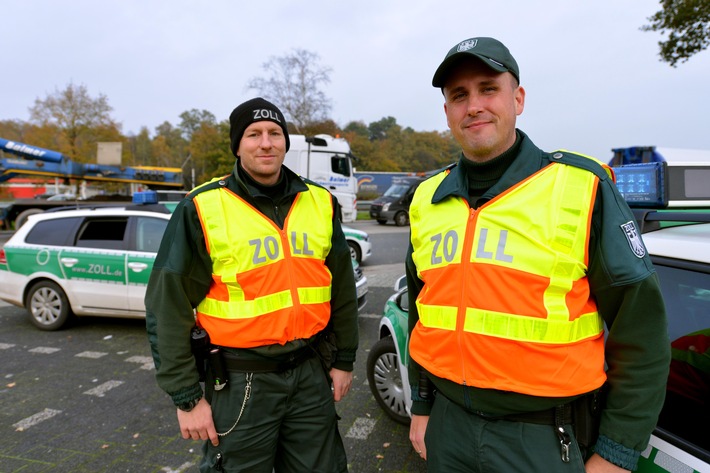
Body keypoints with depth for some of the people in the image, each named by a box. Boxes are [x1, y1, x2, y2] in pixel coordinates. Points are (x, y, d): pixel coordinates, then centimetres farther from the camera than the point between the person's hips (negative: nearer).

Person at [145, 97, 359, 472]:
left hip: (311, 373, 4)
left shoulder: (320, 203, 2)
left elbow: (342, 289, 9)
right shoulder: (203, 209, -10)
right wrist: (187, 396, -7)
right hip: (241, 382, -3)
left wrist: (344, 359, 10)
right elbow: (168, 308, -8)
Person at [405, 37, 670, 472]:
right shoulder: (428, 199, 2)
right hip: (447, 423, 4)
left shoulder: (581, 186, -11)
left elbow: (640, 329, -8)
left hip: (544, 436, -3)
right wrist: (421, 407, 14)